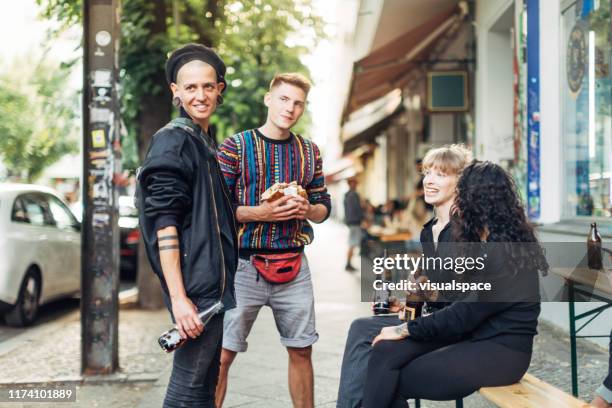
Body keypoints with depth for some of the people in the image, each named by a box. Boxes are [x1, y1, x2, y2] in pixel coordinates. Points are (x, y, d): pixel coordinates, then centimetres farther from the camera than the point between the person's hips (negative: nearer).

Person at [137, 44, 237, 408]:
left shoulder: (206, 142, 15)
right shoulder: (172, 141, -11)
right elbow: (164, 224, -19)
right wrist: (178, 297, -24)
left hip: (214, 281, 9)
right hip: (194, 286, -9)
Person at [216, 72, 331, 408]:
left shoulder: (309, 151, 10)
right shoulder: (235, 147, -3)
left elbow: (323, 206, 15)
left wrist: (307, 210, -7)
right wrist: (258, 212, -18)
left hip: (294, 267, 4)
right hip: (244, 265, -4)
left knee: (301, 351, 11)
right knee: (222, 354, -2)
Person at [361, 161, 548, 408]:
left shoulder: (506, 257, -20)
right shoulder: (486, 241, 10)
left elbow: (462, 316, -19)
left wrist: (404, 330, -8)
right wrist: (458, 224, 18)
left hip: (500, 353, -9)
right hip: (474, 335, 9)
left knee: (390, 383, -11)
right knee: (386, 351, -11)